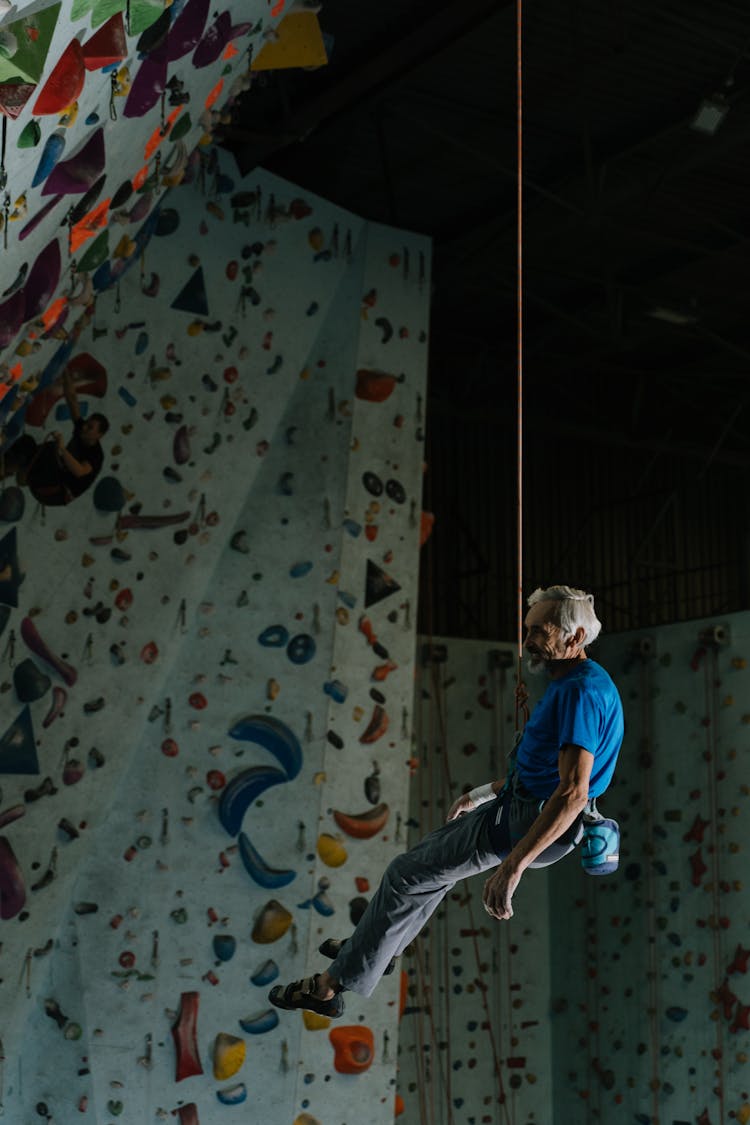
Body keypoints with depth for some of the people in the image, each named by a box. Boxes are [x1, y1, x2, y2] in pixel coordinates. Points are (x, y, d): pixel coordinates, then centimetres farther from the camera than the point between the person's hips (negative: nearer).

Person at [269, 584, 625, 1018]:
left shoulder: (581, 691, -25)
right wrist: (481, 795, 27)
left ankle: (334, 985, 8)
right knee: (433, 854, 26)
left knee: (407, 874, -1)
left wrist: (512, 865, -38)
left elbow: (573, 792, -34)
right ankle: (381, 946, 43)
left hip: (528, 821, -10)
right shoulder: (579, 683, 8)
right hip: (524, 805, 10)